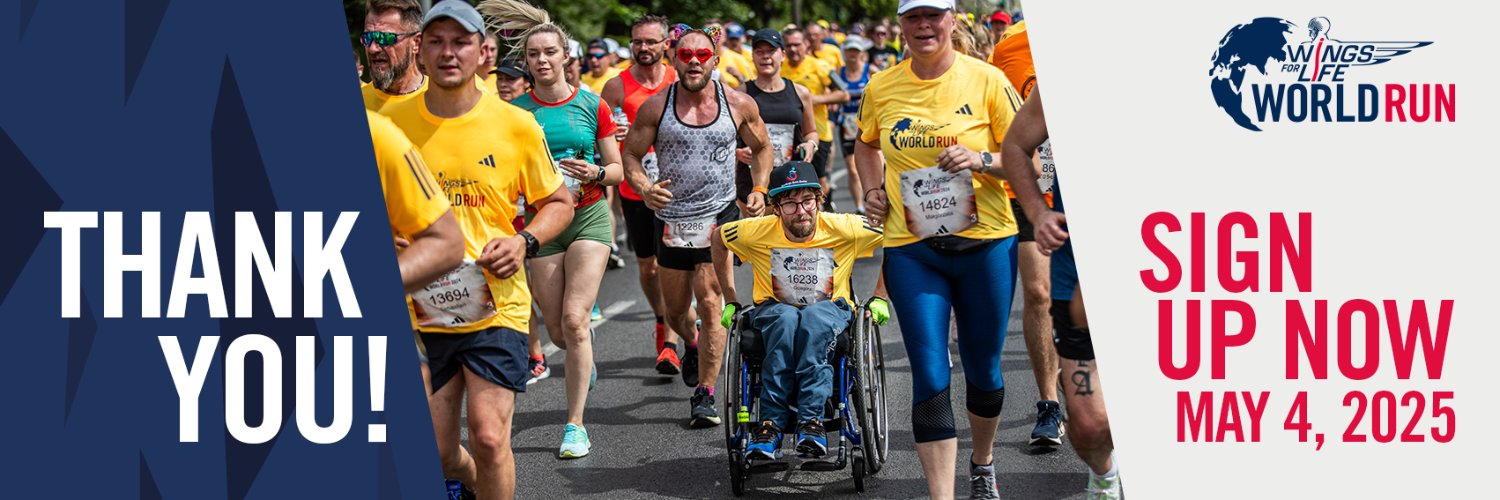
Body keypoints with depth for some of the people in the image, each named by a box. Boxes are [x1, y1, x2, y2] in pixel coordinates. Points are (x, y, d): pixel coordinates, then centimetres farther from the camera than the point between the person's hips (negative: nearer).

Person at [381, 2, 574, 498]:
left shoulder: (516, 125, -3)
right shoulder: (391, 122, -1)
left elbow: (558, 202, 9)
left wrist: (524, 242, -10)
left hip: (496, 307, -2)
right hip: (420, 309, 2)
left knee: (489, 438, -12)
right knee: (436, 454, 8)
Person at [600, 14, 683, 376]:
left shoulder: (680, 82, 1)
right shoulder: (617, 87, -5)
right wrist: (610, 136, -28)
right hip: (635, 191, 1)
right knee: (647, 266, 13)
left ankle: (670, 344, -5)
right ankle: (662, 323, 37)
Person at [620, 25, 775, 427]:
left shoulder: (738, 105, -2)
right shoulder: (655, 108, -4)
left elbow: (762, 147, 13)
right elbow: (630, 155, 1)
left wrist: (759, 189, 0)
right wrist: (645, 189, -18)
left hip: (720, 215, -2)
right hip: (672, 218, 2)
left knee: (710, 304, -13)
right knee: (676, 310, 13)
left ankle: (705, 395, -6)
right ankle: (692, 346, 49)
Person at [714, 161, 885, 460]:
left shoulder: (844, 228, -12)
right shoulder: (757, 232, -11)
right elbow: (715, 242, 8)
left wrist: (879, 297, 1)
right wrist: (729, 301, 7)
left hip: (830, 311, 0)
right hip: (774, 310, 1)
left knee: (814, 318, -39)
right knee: (787, 319, -38)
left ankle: (811, 419, -42)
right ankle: (771, 422, -40)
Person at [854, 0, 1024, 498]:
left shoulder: (986, 80, -5)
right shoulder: (881, 88, 3)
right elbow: (866, 144, 24)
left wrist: (981, 161, -20)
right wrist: (873, 190, 7)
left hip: (985, 244, -1)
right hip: (910, 250, 1)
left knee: (982, 369, 12)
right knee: (930, 376, -8)